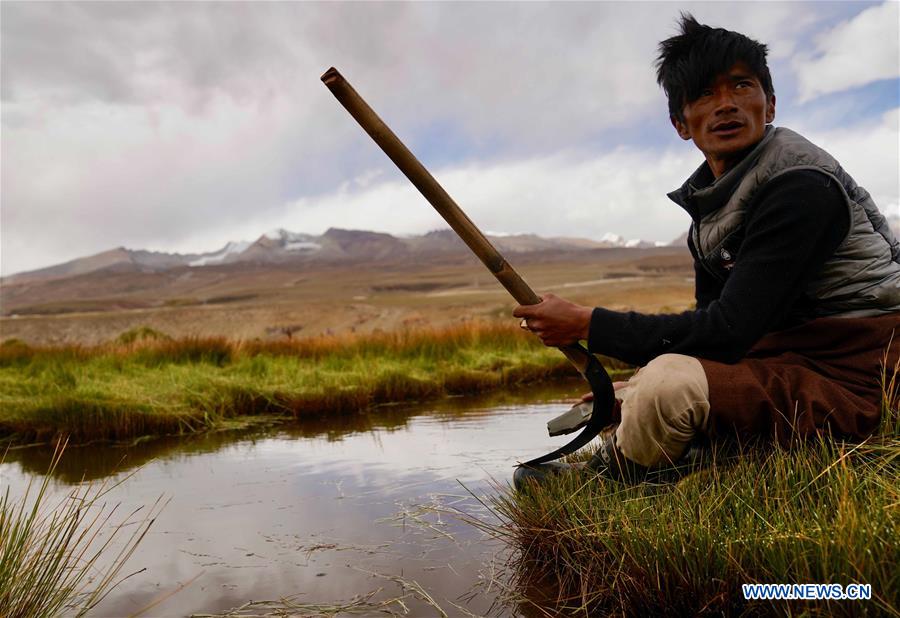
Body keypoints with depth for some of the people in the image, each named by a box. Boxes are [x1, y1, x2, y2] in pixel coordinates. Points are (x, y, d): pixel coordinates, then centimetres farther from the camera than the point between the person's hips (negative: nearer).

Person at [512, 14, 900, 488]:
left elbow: (729, 331, -27)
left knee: (670, 382, -30)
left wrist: (586, 324, -23)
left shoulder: (801, 186, -20)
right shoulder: (710, 205, 6)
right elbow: (712, 330, 9)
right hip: (786, 365, 9)